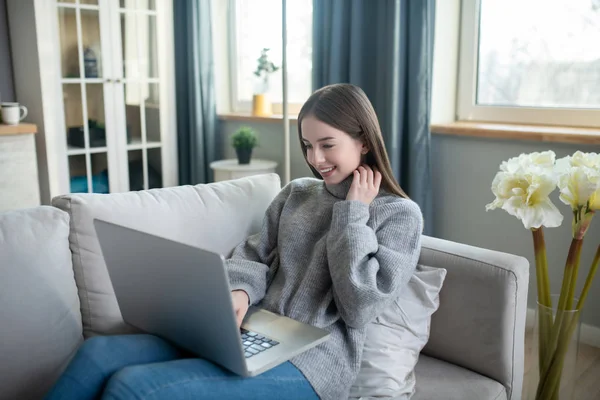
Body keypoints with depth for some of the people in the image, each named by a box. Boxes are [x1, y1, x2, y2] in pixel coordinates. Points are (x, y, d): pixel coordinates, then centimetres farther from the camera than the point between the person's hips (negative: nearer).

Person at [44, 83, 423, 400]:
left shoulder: (400, 214, -2)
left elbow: (360, 308, -12)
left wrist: (352, 213, -9)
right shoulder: (296, 192, 14)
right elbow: (254, 255, 10)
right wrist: (240, 291, -12)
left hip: (309, 360, -6)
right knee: (98, 352, -13)